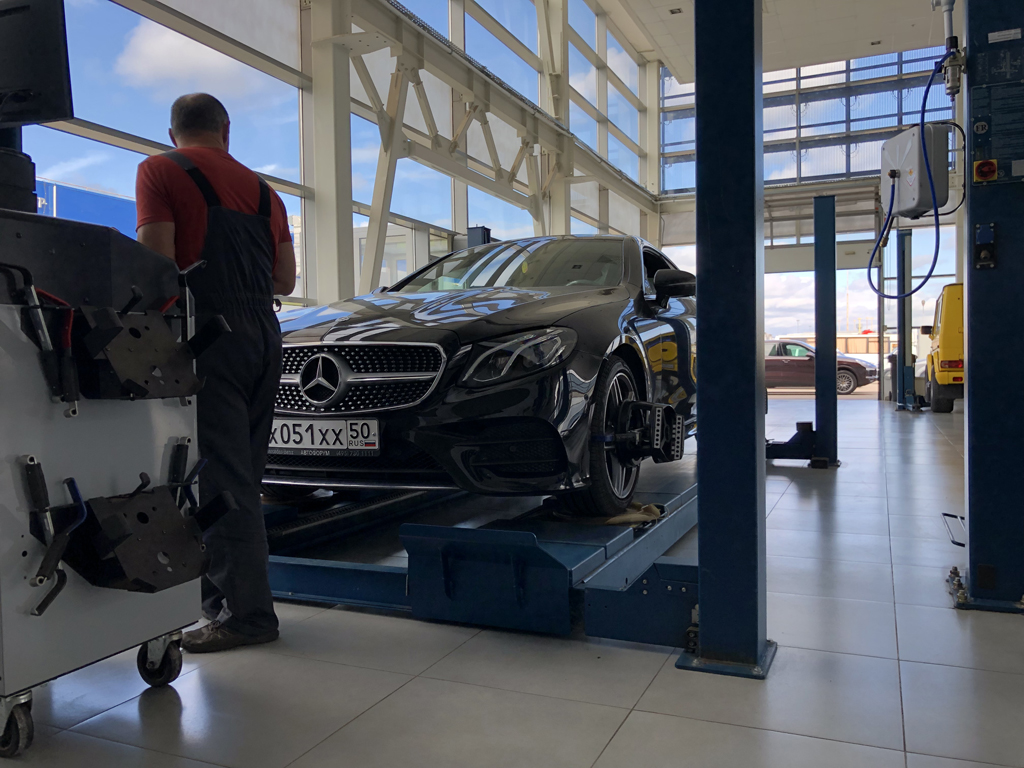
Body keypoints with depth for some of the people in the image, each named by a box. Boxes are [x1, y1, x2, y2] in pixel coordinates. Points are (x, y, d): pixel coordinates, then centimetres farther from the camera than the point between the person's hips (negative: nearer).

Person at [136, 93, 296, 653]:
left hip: (208, 335, -7)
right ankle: (221, 593, 22)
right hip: (263, 334, 7)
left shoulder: (159, 171, 1)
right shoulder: (260, 188, 19)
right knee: (241, 475, 12)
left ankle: (248, 612, -2)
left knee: (221, 476, -5)